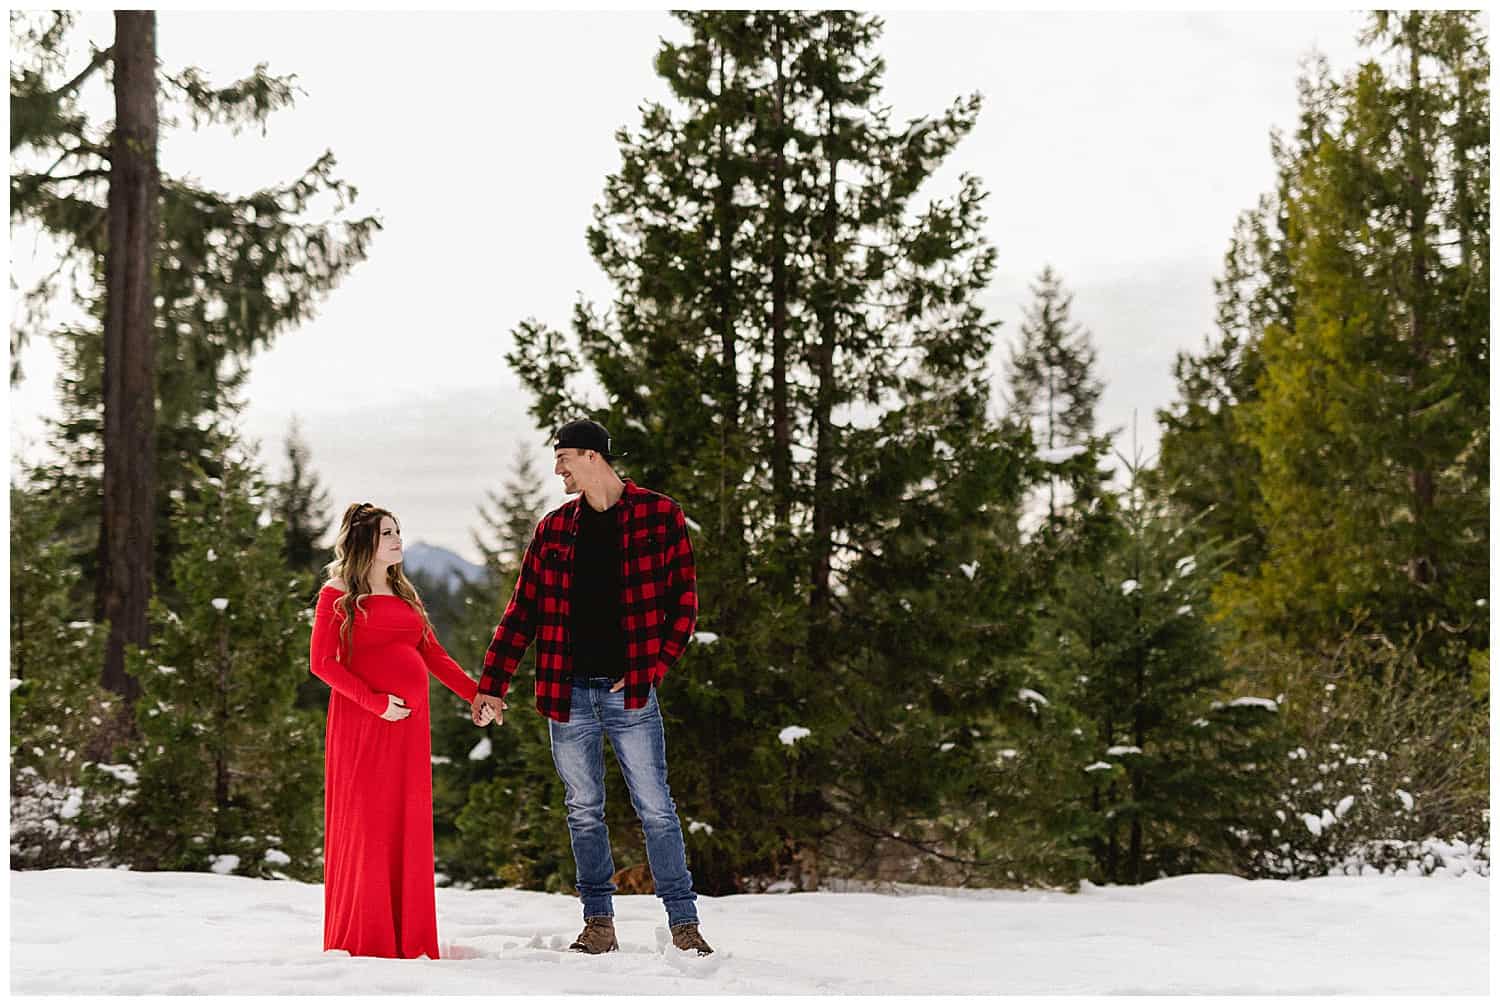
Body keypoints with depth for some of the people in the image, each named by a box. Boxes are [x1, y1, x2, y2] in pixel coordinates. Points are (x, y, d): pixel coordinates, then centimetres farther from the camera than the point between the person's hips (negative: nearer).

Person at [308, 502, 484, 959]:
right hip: (360, 721, -6)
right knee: (364, 823, -5)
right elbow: (322, 661, -8)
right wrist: (375, 702, -16)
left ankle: (407, 939, 11)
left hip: (409, 723, 6)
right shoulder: (338, 595, 0)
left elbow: (433, 655, 18)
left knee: (408, 825, 5)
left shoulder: (404, 594, 18)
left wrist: (477, 694, 7)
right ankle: (360, 940, 2)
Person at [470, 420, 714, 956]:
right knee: (584, 811, 8)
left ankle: (684, 923, 3)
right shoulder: (554, 528, 10)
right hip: (568, 691, 3)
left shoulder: (660, 517, 0)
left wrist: (655, 665, -8)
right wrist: (492, 685, 6)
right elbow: (522, 610, 11)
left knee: (655, 808, -3)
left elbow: (683, 600, 1)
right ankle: (599, 924, 16)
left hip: (629, 690, -3)